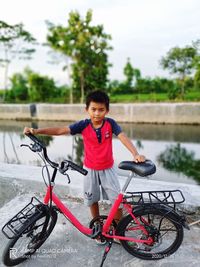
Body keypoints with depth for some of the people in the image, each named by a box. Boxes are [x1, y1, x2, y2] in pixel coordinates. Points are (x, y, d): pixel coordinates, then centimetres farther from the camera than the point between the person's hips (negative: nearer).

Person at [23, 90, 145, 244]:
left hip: (108, 169, 0)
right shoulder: (83, 125, -16)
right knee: (92, 200, 16)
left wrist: (135, 154, -42)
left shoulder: (110, 123, -16)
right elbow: (60, 130, -20)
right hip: (90, 169, 1)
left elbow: (123, 138, -26)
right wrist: (36, 131, -27)